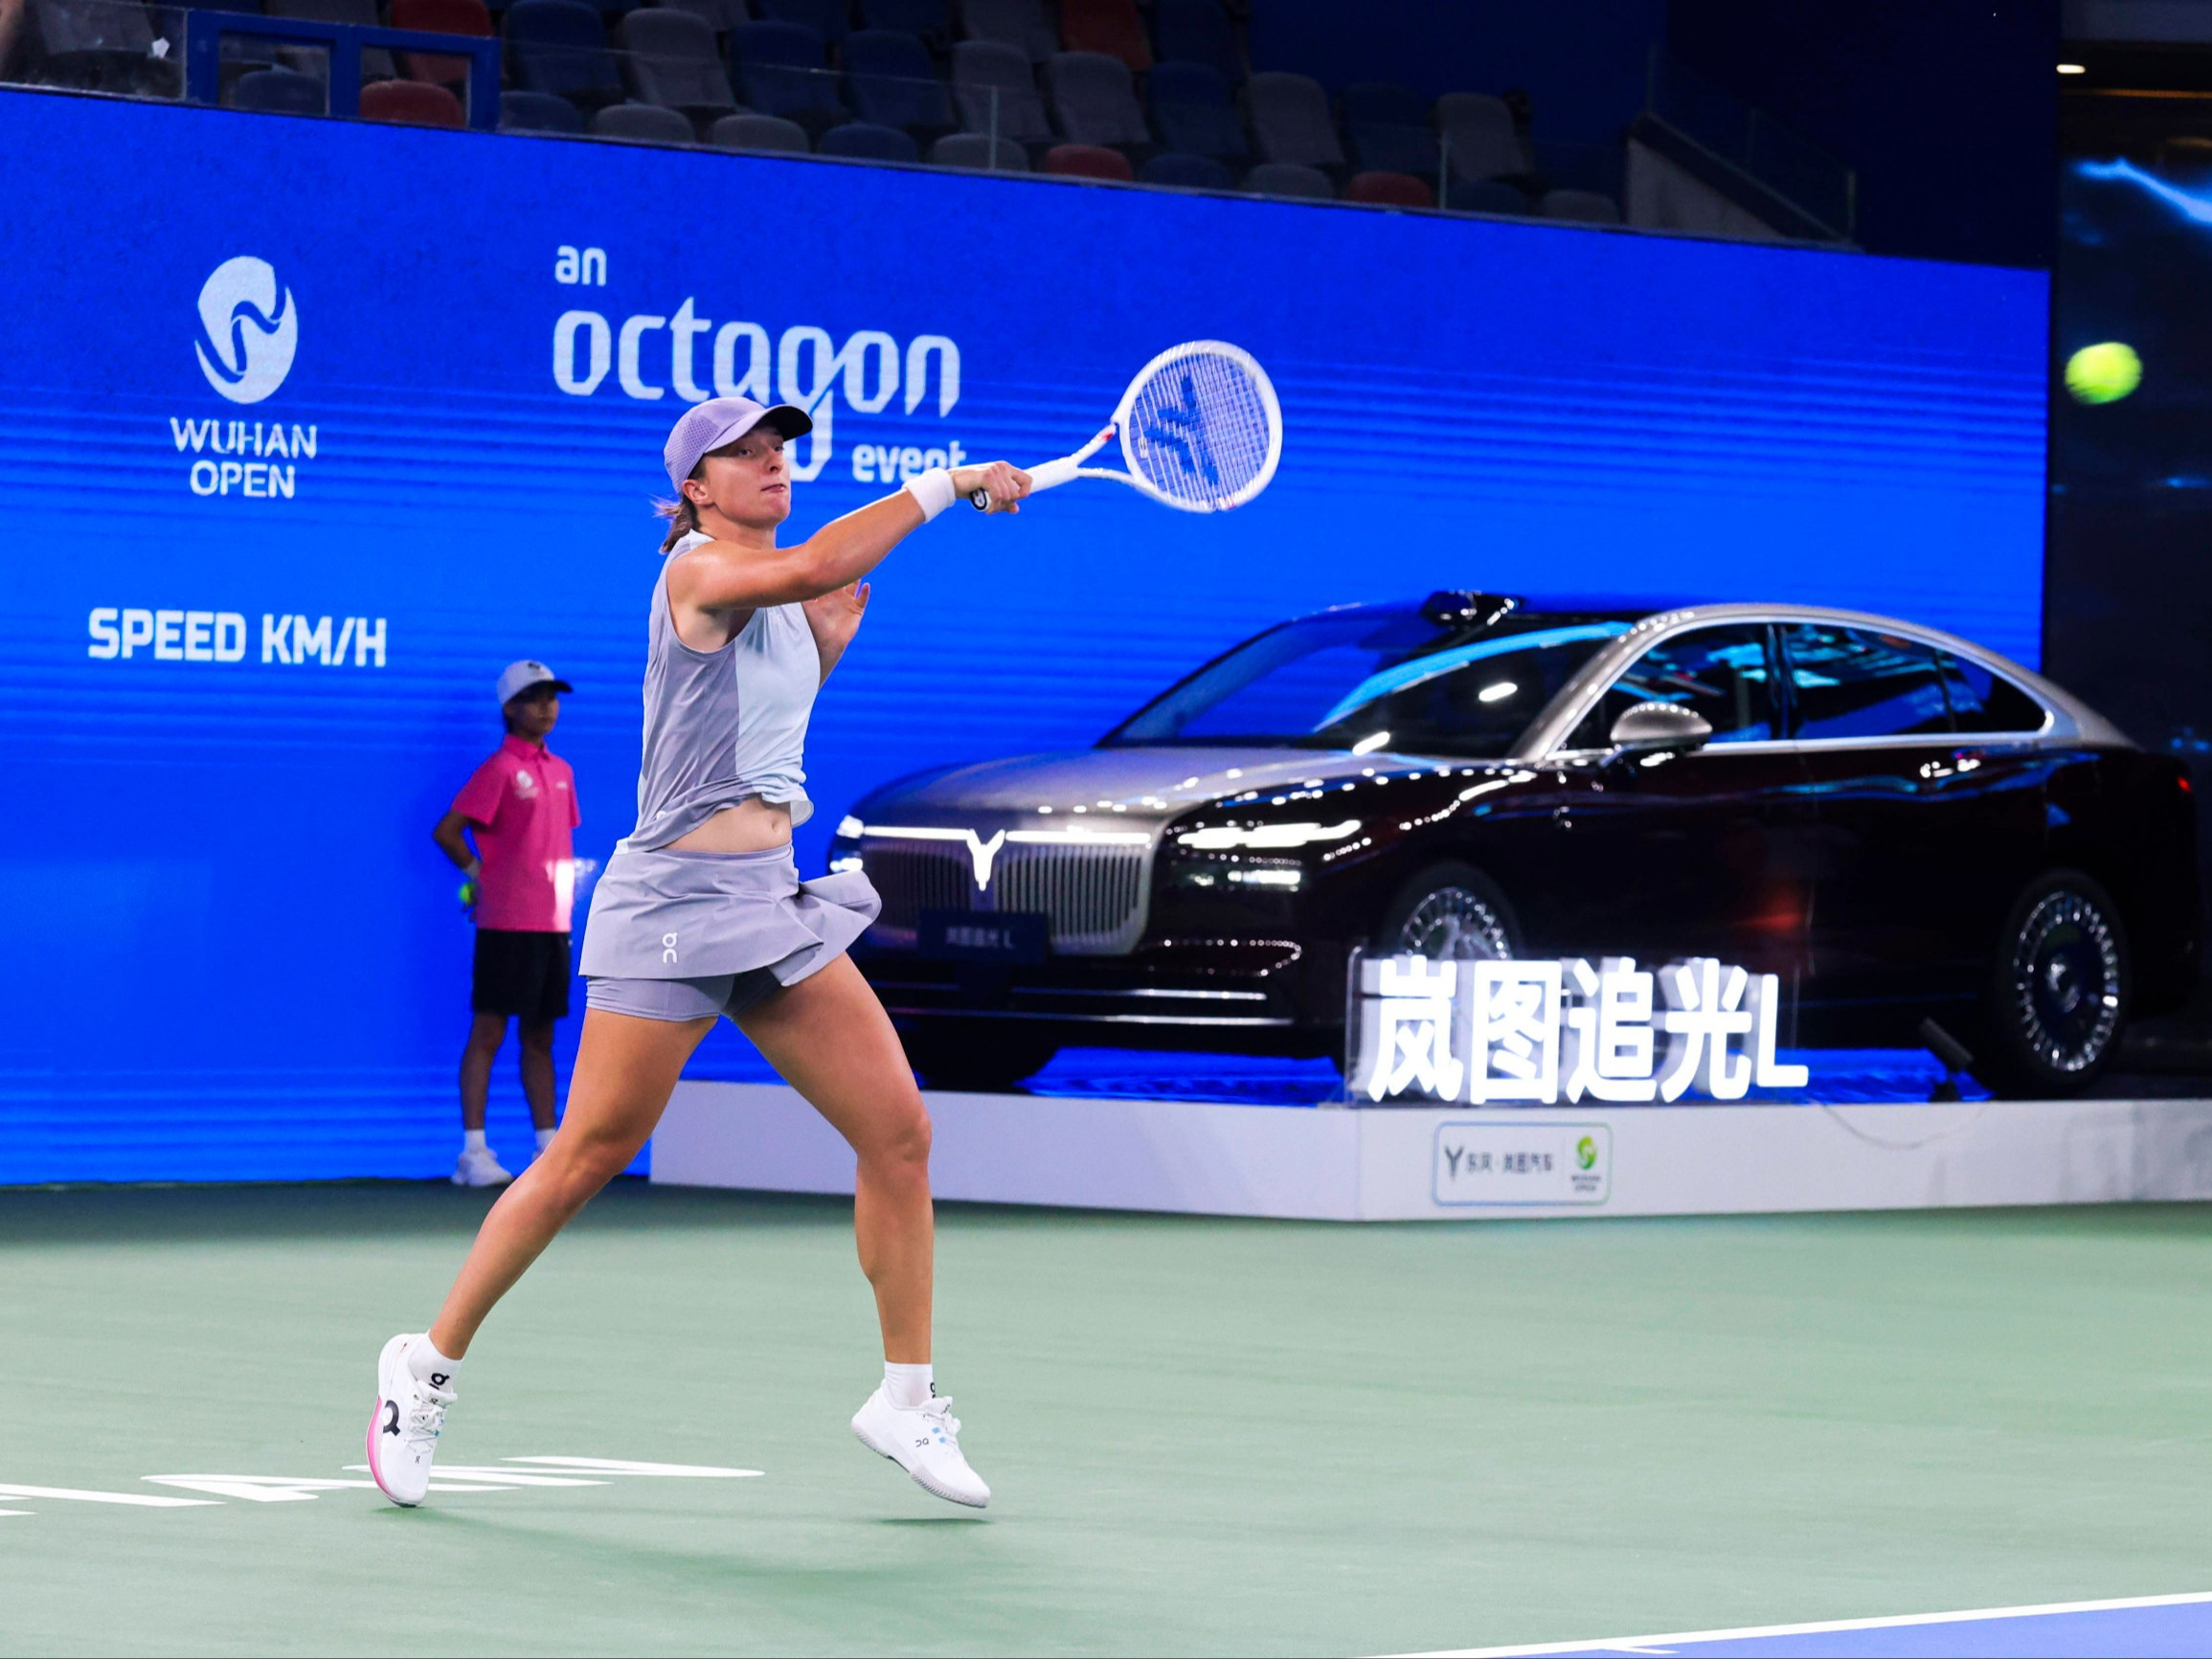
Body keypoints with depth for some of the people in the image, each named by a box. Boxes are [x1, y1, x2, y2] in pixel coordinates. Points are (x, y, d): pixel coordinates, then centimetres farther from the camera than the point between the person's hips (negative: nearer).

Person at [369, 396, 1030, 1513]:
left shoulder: (775, 597, 15)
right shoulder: (699, 568, -11)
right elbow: (810, 567, -32)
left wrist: (827, 644, 14)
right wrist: (942, 487, -25)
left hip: (774, 901, 8)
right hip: (675, 903, -8)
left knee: (898, 1132, -1)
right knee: (588, 1159, -3)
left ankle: (907, 1399, 8)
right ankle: (430, 1362, 12)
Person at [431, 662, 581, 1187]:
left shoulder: (562, 772, 15)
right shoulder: (499, 769, -8)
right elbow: (447, 831, -11)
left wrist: (564, 886, 12)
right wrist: (479, 874, -2)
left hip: (553, 922, 7)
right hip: (506, 923, -7)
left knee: (540, 1038, 10)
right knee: (488, 1031, -5)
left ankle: (548, 1148, 13)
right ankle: (474, 1151, -6)